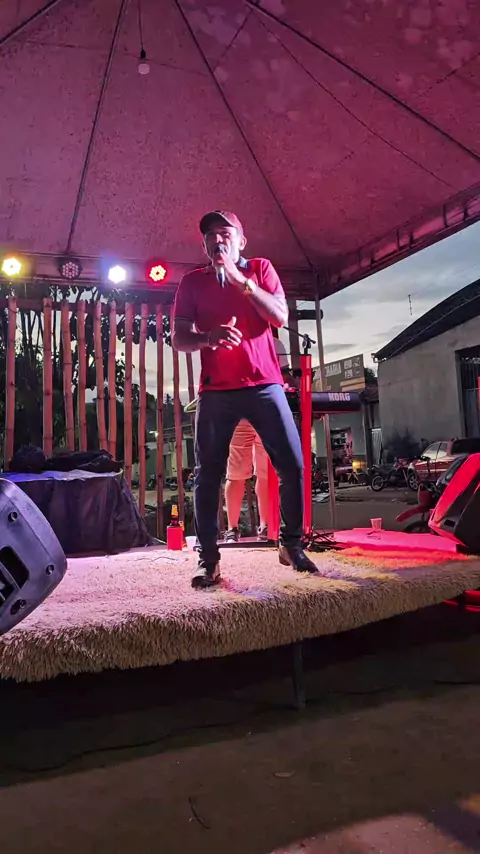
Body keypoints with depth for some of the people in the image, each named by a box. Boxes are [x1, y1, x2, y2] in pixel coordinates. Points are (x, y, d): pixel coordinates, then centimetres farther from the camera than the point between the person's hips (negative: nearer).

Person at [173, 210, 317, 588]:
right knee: (208, 475, -4)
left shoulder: (261, 269, 10)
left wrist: (239, 278, -11)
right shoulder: (192, 282, 10)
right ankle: (208, 560, 5)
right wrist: (208, 337, -19)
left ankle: (292, 545, 13)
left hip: (264, 384, 0)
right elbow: (179, 339, 3)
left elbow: (280, 317, -5)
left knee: (293, 465, -5)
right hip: (216, 391, 0)